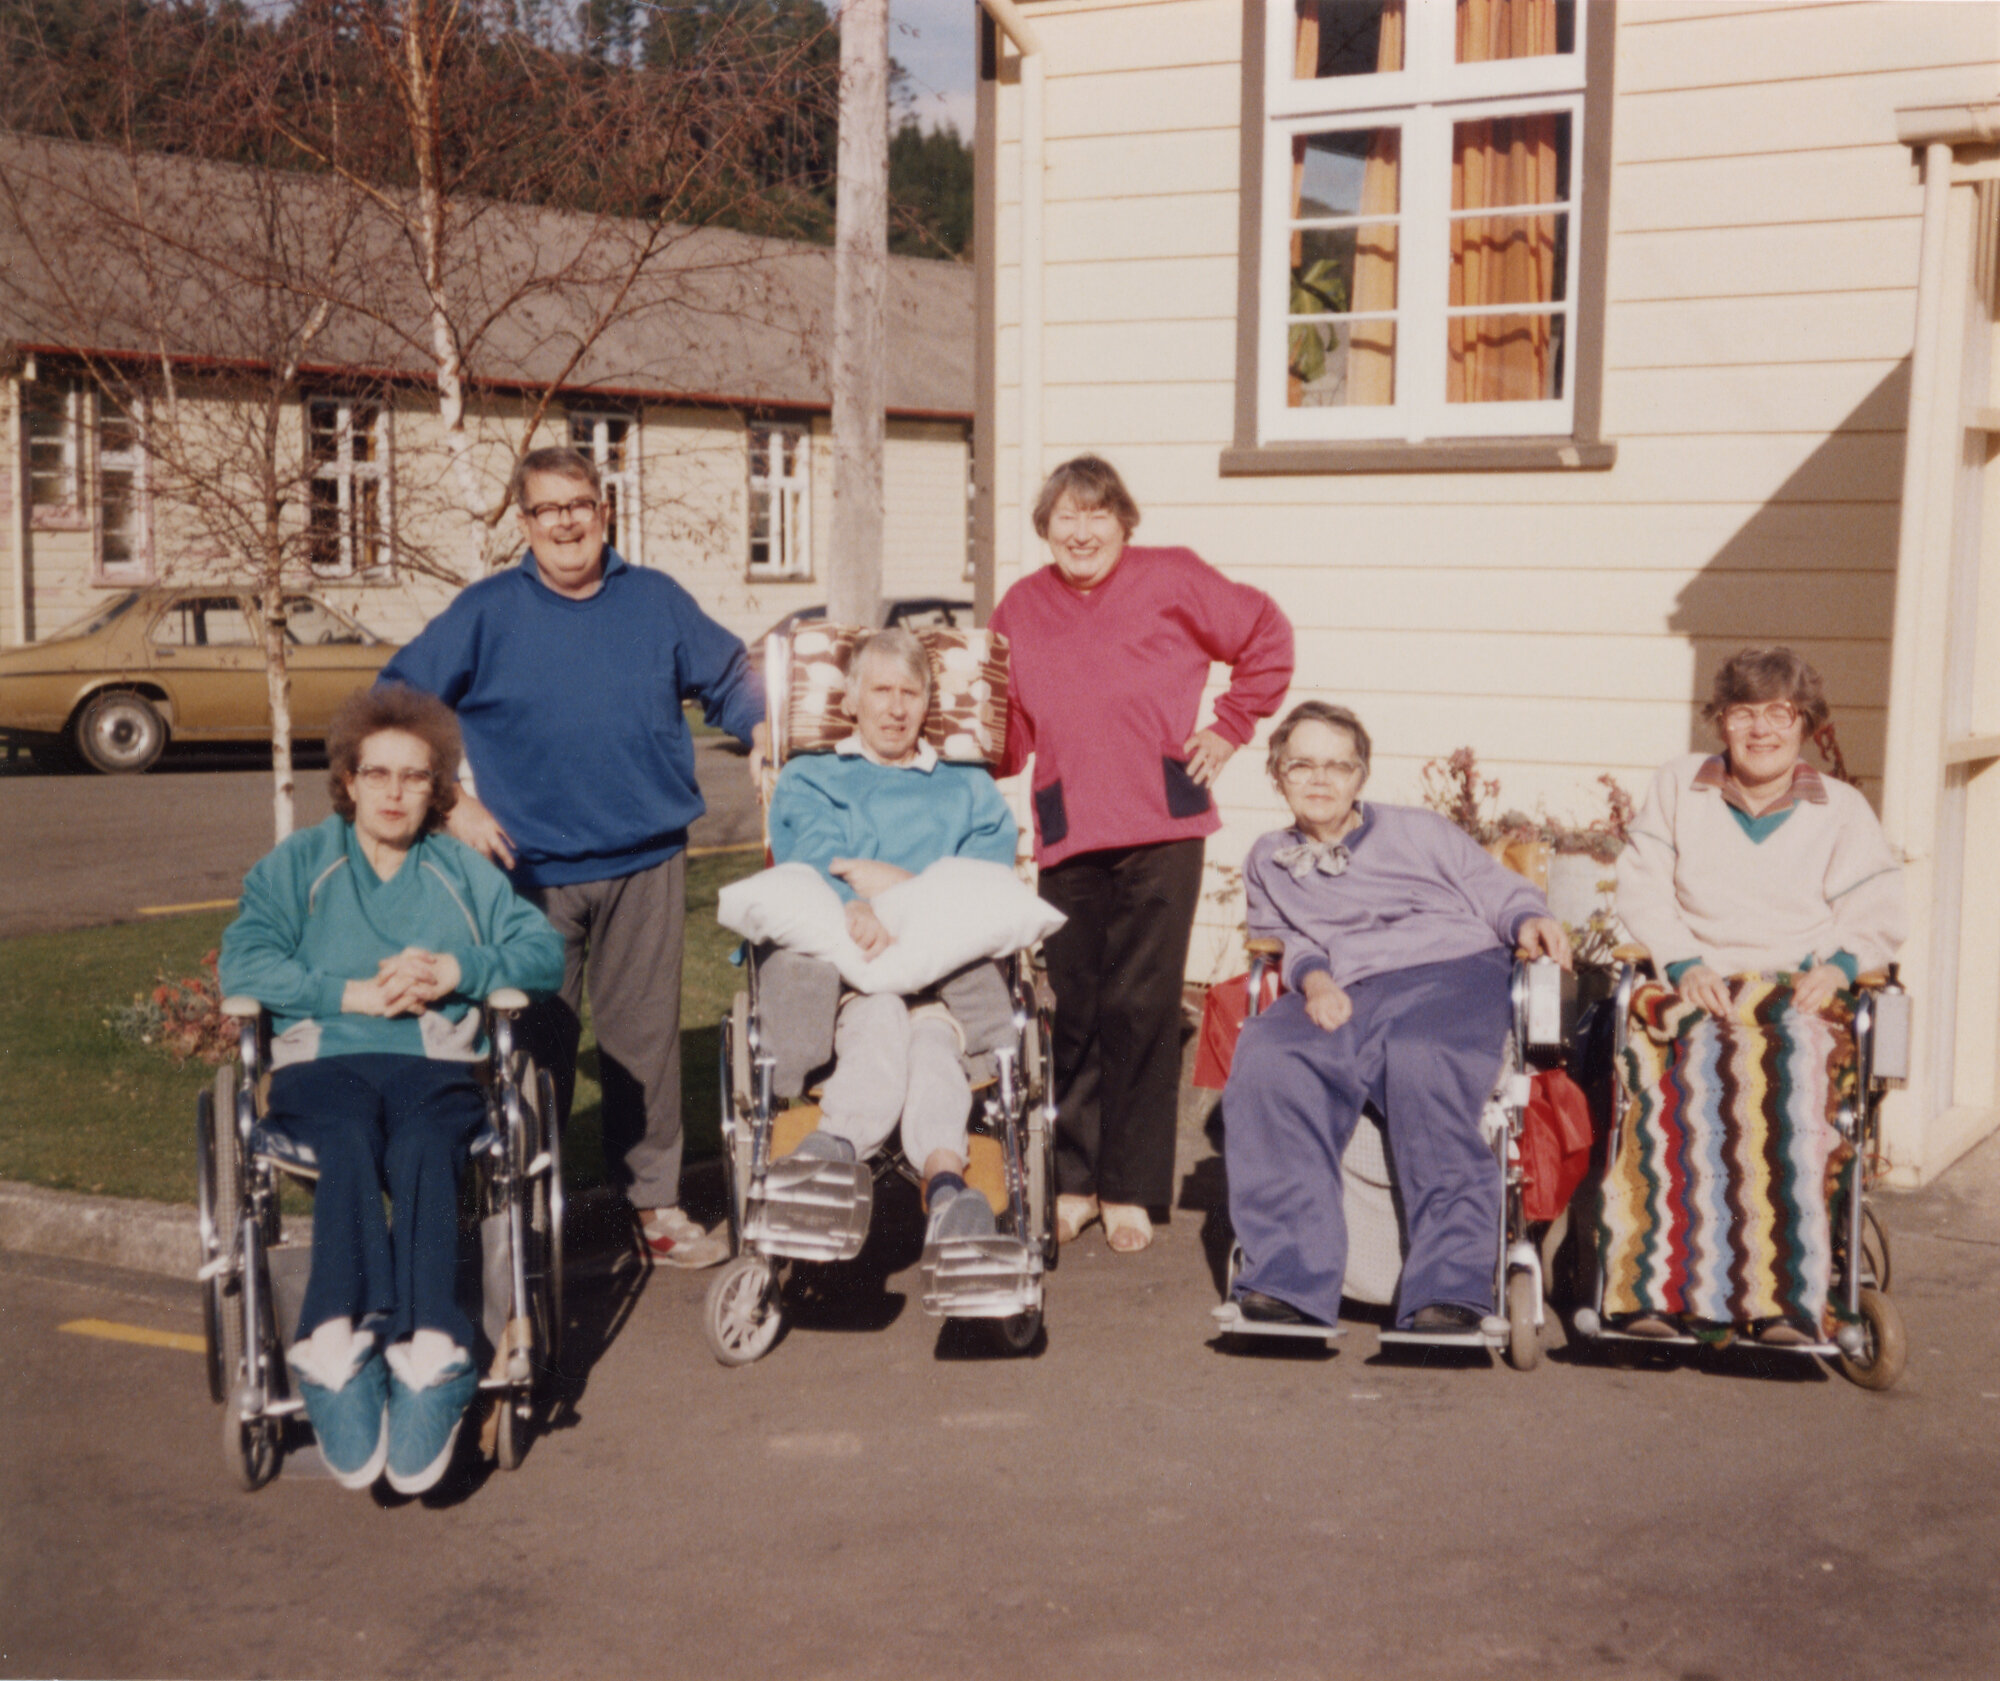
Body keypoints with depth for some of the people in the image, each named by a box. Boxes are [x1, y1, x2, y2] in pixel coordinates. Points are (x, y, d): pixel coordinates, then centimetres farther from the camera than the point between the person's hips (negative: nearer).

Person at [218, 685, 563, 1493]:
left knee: (422, 1151, -35)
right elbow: (243, 961, 7)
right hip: (320, 1062, 0)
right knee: (349, 1146, -36)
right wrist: (350, 994, -6)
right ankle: (345, 1342, -55)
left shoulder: (463, 872, 29)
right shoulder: (297, 864, 24)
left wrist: (459, 971, -3)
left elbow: (545, 951, 15)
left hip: (434, 1063, 0)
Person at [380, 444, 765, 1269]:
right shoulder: (486, 612, 2)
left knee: (645, 1034, 6)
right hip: (533, 868, -2)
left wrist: (763, 733, 2)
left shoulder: (656, 601, 9)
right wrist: (450, 804, -5)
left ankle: (655, 1200, 16)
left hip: (645, 862, 2)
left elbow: (730, 677, 21)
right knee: (536, 1043, 2)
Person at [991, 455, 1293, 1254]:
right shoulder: (1021, 608, 14)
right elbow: (1008, 735, 14)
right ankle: (1073, 1178, 16)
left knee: (1141, 1007, -2)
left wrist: (1230, 727, 10)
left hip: (1160, 827, -2)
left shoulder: (1172, 580, 6)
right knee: (1071, 1009, 2)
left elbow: (1267, 639, 15)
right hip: (1068, 835, 3)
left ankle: (1130, 1189, 8)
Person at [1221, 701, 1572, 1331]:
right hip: (1346, 994, 2)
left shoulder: (1417, 831, 26)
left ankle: (1450, 1286, -39)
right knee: (1265, 1060, -33)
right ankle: (1291, 1279, -35)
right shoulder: (1268, 862, 34)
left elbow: (1496, 889, 19)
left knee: (1420, 1063, -39)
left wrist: (1527, 921, -4)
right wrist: (1311, 974, 3)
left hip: (1452, 972, -2)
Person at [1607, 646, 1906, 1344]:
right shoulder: (1677, 785, 17)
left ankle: (1788, 1294, -39)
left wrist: (1839, 963, -12)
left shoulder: (1842, 809, 17)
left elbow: (1877, 915, 10)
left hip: (1800, 993, 0)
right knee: (1695, 1061, -37)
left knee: (1791, 1060, -37)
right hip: (1698, 988, 0)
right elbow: (1642, 889, 8)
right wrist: (1684, 963, -9)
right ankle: (1661, 1285, -40)